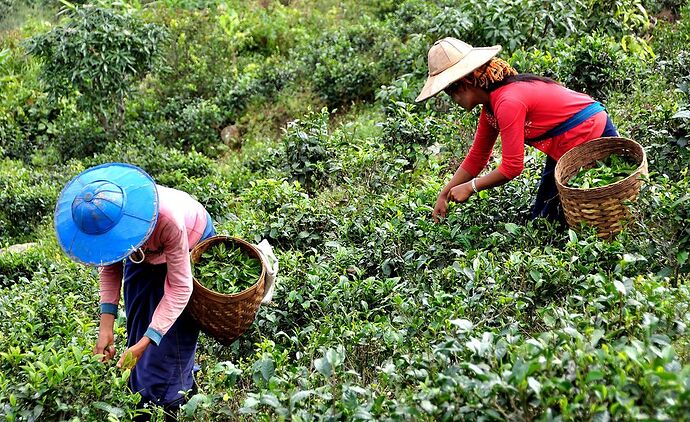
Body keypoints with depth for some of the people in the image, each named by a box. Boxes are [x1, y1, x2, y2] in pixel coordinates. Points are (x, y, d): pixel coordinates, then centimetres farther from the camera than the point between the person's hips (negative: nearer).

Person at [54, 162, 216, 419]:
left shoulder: (168, 220, -47)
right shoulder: (101, 218, -31)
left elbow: (179, 289, -37)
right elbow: (110, 265, -11)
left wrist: (143, 345, -42)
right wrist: (106, 323, -23)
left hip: (191, 246, -5)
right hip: (145, 252, 5)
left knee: (176, 336, -11)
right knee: (138, 328, 5)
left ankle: (171, 408, 4)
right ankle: (142, 408, 19)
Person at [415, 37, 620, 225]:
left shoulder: (508, 103, -28)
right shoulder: (491, 104, 2)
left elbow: (511, 167, -25)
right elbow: (477, 157, 9)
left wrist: (469, 187, -15)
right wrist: (444, 195, 5)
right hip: (565, 148, 9)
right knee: (541, 217, 12)